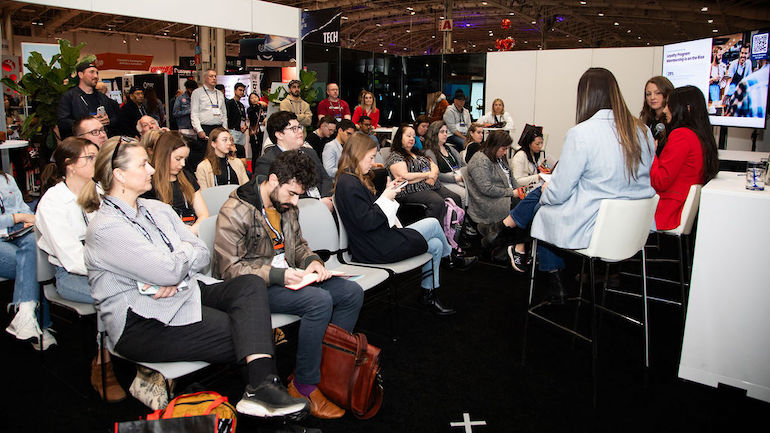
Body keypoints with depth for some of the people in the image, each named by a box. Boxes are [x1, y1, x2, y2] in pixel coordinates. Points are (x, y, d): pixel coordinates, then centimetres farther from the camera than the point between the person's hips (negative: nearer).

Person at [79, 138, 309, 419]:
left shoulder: (157, 209, 15)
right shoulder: (105, 229, -12)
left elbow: (204, 255, 9)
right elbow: (169, 270, -21)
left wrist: (174, 277, -11)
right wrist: (187, 248, 1)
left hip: (185, 292, 8)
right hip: (140, 324, -7)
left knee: (249, 285, -21)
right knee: (246, 333, -22)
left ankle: (262, 385, -34)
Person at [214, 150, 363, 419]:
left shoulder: (287, 205, 8)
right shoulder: (235, 212, -16)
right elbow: (230, 269, -18)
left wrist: (312, 261, -4)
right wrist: (278, 275, -28)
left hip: (286, 276, 8)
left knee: (352, 293, -6)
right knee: (320, 300, -30)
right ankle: (304, 385, -15)